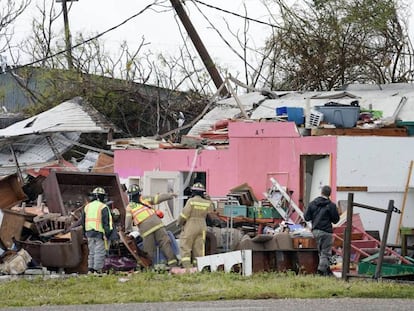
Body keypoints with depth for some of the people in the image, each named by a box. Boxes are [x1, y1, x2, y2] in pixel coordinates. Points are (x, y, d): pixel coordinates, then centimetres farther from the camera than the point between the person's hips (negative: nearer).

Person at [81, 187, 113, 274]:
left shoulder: (87, 207, 12)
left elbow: (83, 221, 15)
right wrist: (108, 233, -10)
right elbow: (106, 222, -13)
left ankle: (90, 269, 13)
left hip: (89, 233, 6)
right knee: (100, 252, -4)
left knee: (92, 252, 14)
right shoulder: (103, 207, -8)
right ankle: (97, 270, -7)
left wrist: (85, 233, 20)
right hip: (100, 233, -6)